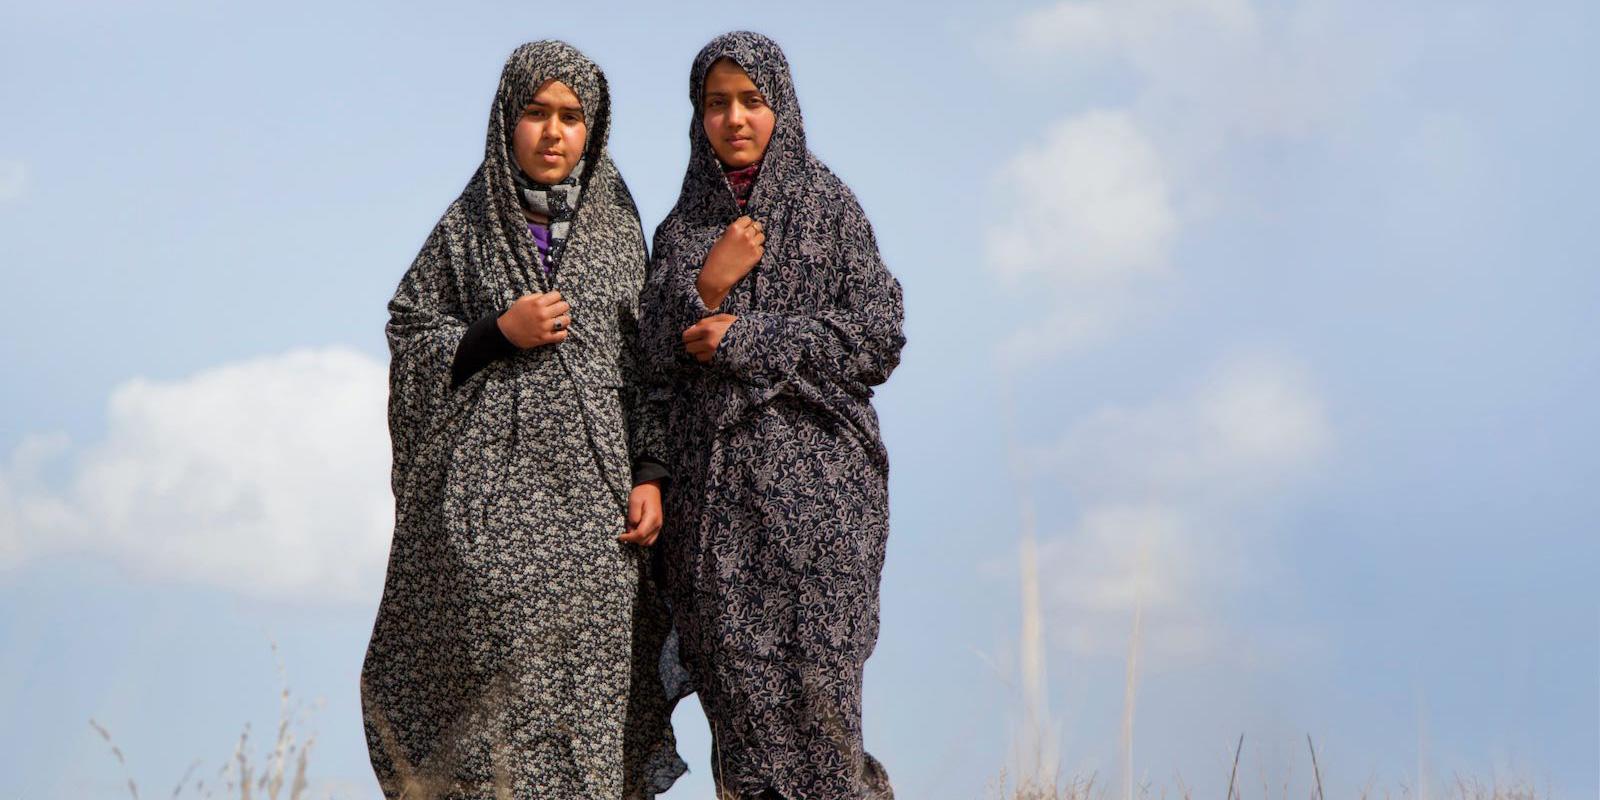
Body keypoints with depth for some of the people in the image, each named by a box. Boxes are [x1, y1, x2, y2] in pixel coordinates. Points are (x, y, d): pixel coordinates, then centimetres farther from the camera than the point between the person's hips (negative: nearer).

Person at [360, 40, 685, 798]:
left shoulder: (616, 228, 11)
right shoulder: (467, 227, 6)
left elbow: (645, 361, 11)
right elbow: (408, 337, 6)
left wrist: (650, 474, 1)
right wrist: (501, 333, -9)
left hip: (592, 493, 2)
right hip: (494, 486, -2)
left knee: (589, 677, -3)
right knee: (505, 659, -13)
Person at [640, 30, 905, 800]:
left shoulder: (830, 207, 3)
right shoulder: (683, 226, 13)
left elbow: (878, 338, -5)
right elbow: (659, 354, 7)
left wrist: (747, 339, -9)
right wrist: (706, 285, -11)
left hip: (812, 474, -3)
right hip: (713, 478, 3)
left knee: (812, 665, -8)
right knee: (733, 665, -2)